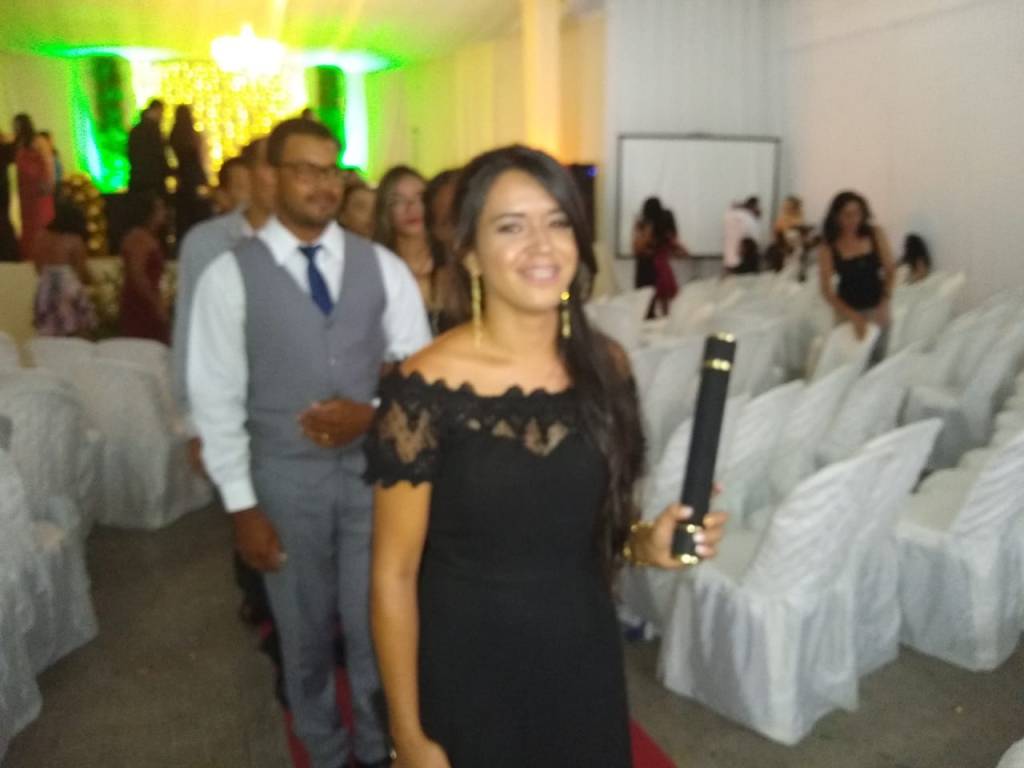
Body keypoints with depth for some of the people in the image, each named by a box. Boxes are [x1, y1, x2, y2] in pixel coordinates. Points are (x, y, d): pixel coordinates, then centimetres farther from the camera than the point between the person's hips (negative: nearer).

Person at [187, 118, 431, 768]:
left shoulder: (383, 267, 1)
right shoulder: (230, 275, -5)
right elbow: (216, 398, -5)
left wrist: (374, 414, -16)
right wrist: (242, 504, -6)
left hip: (376, 465, 1)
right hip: (286, 474, -1)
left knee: (376, 626, 12)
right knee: (307, 634, 16)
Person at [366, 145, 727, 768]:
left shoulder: (606, 366, -5)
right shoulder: (425, 388, -19)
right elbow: (394, 576, -12)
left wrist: (648, 543, -10)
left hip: (586, 661, 4)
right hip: (467, 676, -4)